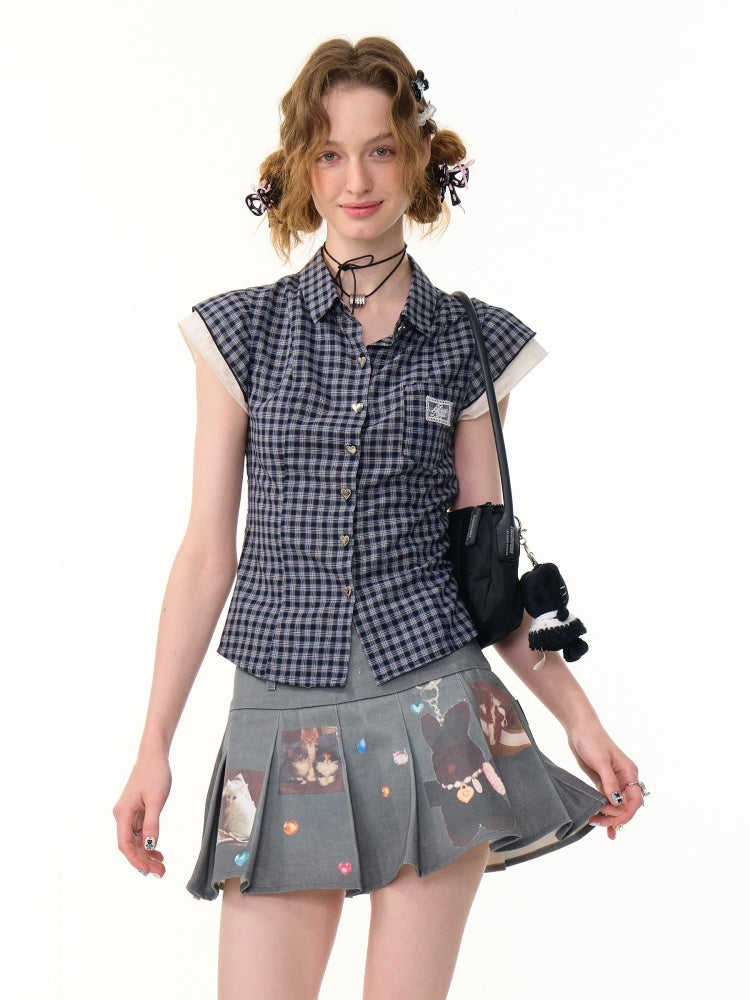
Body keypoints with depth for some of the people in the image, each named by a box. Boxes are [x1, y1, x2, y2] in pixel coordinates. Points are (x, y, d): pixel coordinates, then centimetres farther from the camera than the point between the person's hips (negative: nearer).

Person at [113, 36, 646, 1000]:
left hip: (432, 707, 0)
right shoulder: (242, 332, 4)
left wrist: (580, 717, 3)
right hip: (284, 722, 0)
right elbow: (207, 550, 4)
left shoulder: (470, 344, 4)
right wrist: (153, 748, 2)